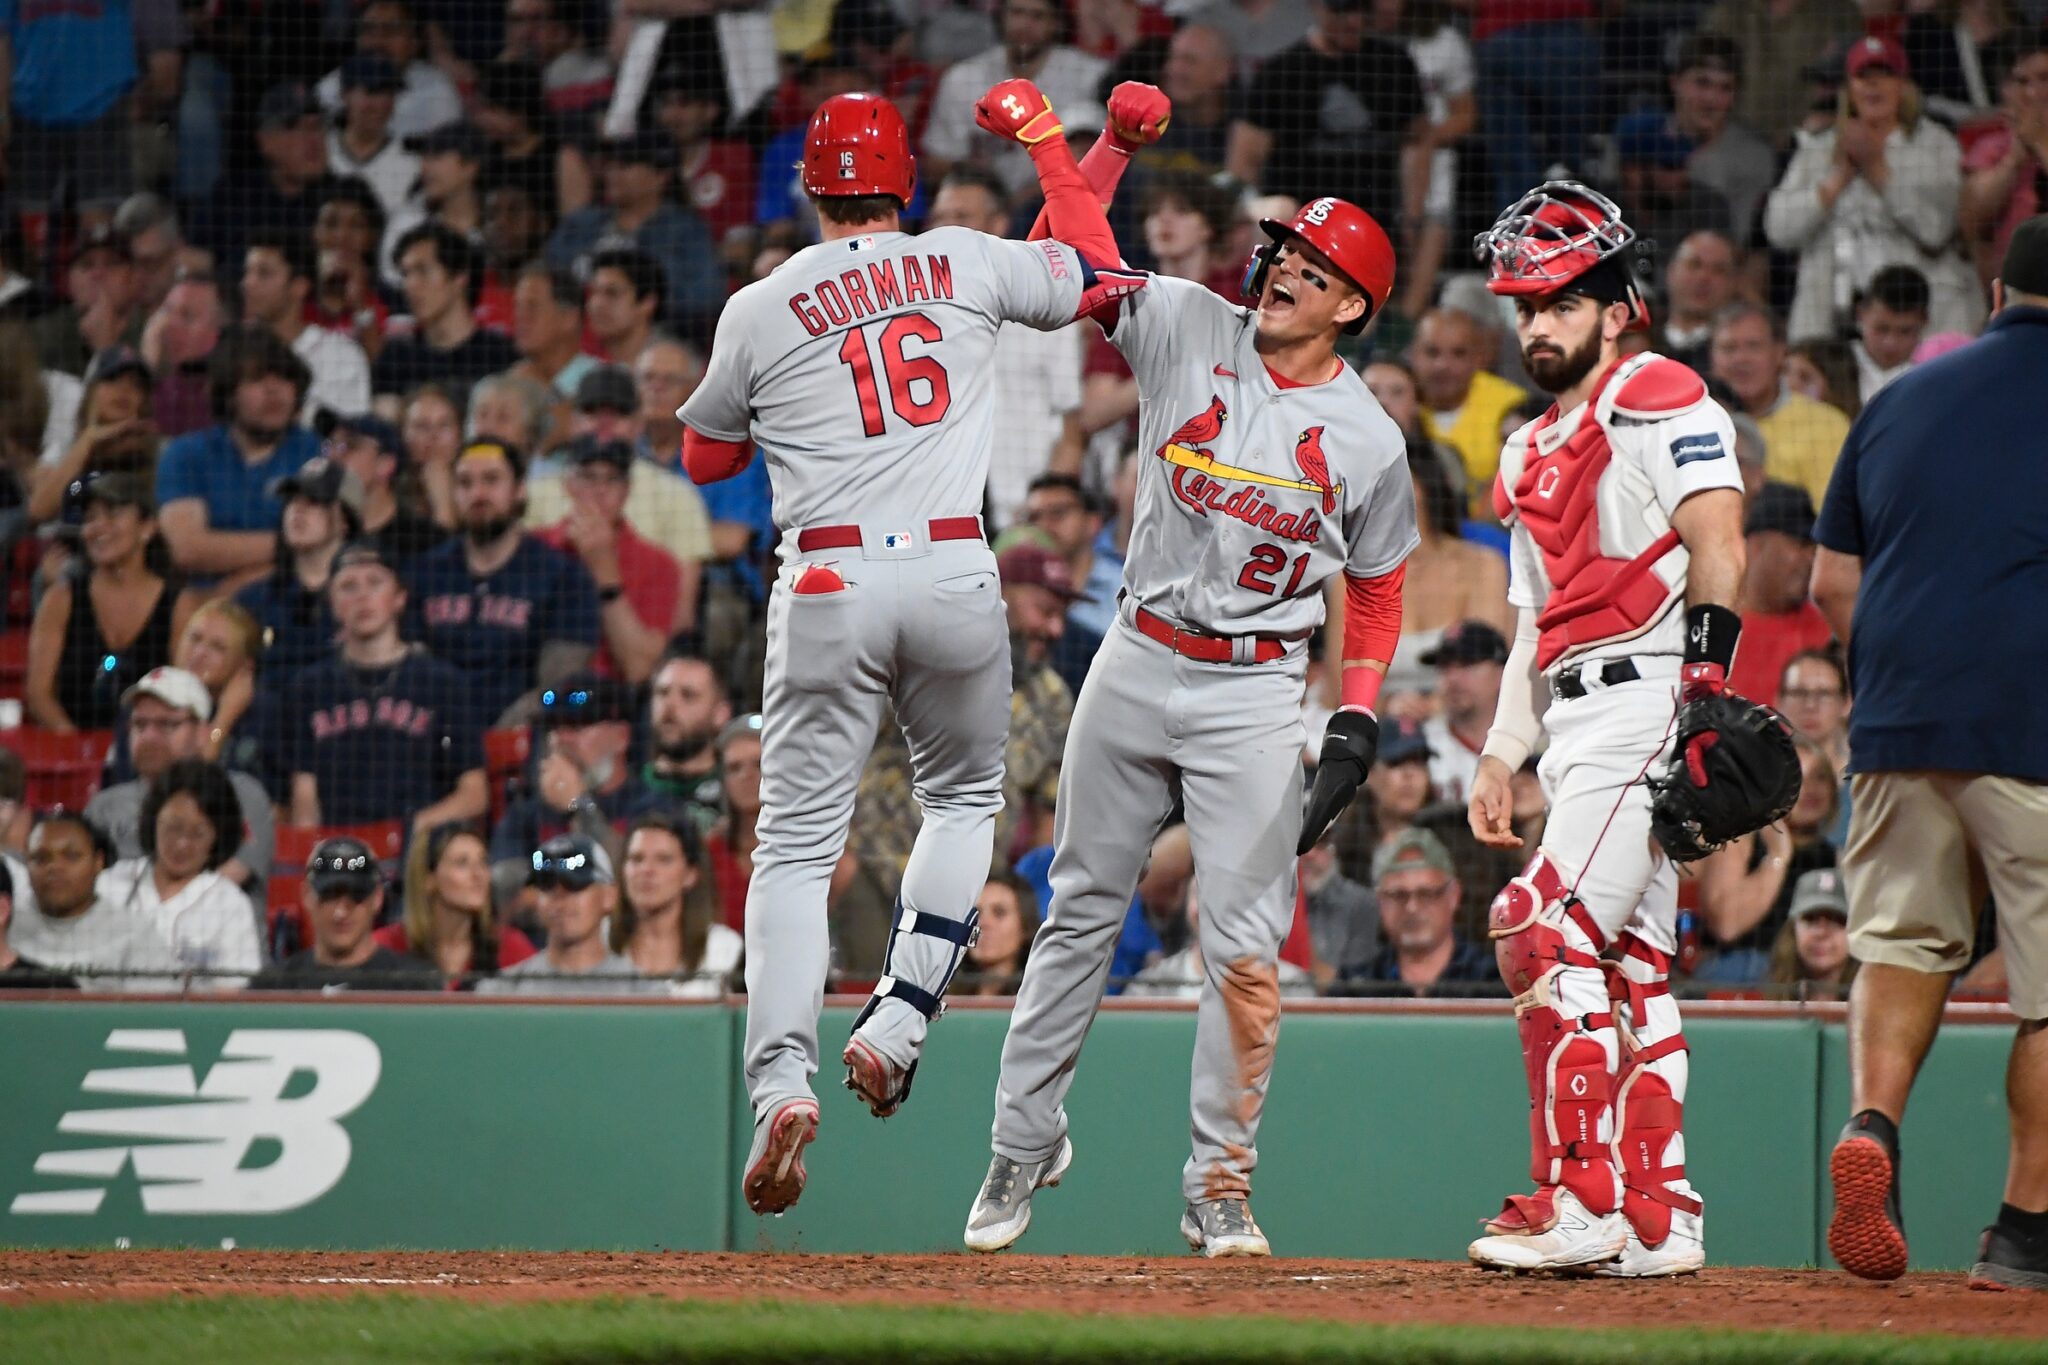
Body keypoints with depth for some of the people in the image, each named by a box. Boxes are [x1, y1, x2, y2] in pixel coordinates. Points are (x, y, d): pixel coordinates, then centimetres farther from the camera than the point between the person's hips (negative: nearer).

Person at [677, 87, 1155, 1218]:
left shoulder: (761, 310, 5)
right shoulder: (966, 264, 6)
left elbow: (704, 456, 18)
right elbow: (1097, 273, 22)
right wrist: (1043, 135, 34)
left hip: (826, 583, -1)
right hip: (954, 573, 1)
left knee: (796, 843, 1)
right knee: (964, 797, 23)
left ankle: (782, 1075, -17)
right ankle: (899, 1026, 7)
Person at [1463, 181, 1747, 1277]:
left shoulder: (1658, 397, -3)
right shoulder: (1529, 457, 24)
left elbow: (1717, 540, -15)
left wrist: (1705, 682, -26)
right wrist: (1499, 757, 18)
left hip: (1646, 696, -9)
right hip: (1578, 730, 9)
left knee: (1549, 932, -17)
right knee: (1631, 961, 7)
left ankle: (1578, 1197, -18)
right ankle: (1658, 1218, 7)